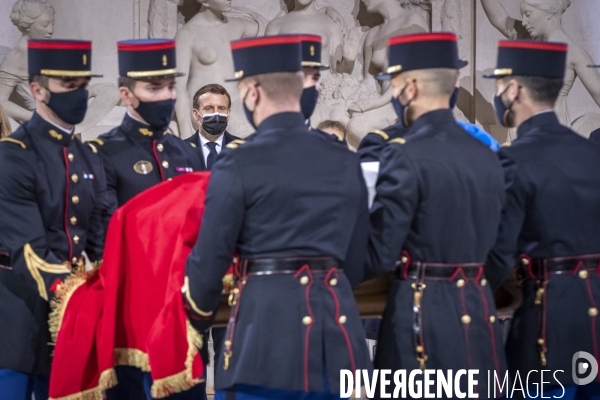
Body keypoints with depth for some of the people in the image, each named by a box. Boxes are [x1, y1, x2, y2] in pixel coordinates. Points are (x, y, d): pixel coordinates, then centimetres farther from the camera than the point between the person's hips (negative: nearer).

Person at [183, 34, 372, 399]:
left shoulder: (240, 161, -8)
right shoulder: (346, 161, 8)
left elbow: (211, 256, -3)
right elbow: (356, 259, 14)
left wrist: (200, 318, 15)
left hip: (267, 317, -5)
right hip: (336, 325, 5)